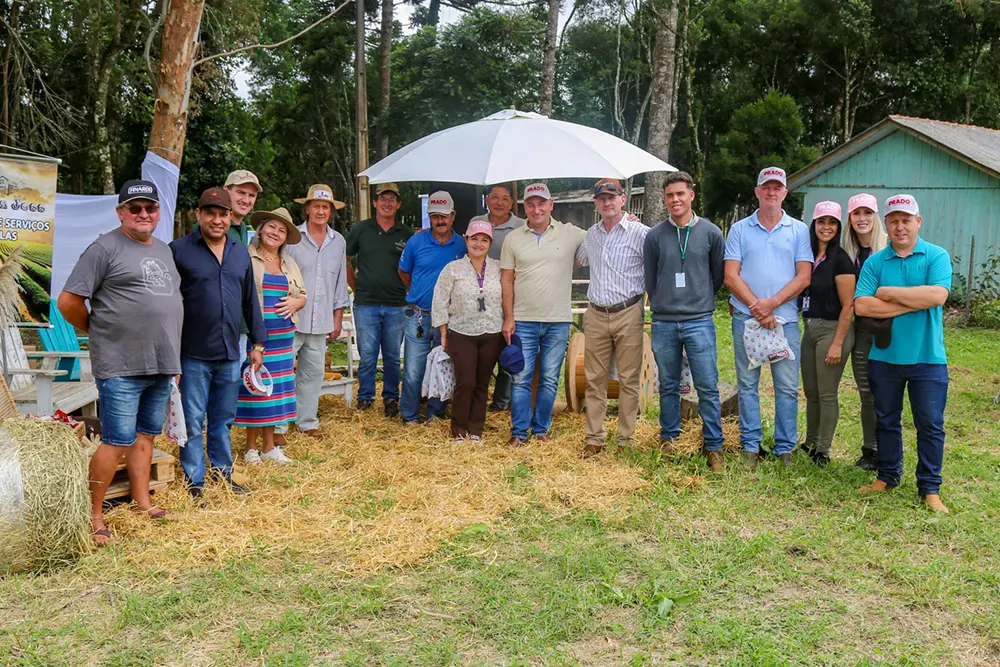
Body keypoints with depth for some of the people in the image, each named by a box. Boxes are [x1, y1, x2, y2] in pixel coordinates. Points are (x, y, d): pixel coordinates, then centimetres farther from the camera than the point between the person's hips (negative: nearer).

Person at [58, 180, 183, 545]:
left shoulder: (164, 250, 16)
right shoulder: (105, 248, -7)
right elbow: (68, 302, -9)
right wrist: (99, 332, 2)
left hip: (161, 364, 7)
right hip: (121, 367, -7)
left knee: (145, 435, 15)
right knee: (118, 443, -5)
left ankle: (142, 502, 25)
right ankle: (93, 515, 7)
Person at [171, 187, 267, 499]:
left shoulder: (240, 252, 11)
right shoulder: (179, 250, -6)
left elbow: (250, 301, 16)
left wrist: (258, 343, 13)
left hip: (230, 355, 5)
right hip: (193, 355, -5)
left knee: (223, 420, 15)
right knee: (193, 422, 3)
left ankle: (223, 475, 27)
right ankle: (195, 483, 14)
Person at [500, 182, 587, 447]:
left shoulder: (571, 234, 1)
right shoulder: (513, 239, 4)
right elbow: (506, 280, 5)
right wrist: (508, 318, -1)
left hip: (558, 321, 0)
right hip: (523, 321, 0)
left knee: (549, 379, 8)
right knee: (521, 378, 2)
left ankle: (541, 429, 20)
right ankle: (519, 431, 11)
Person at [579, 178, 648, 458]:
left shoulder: (641, 233, -6)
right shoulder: (591, 234, 12)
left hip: (628, 313, -5)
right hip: (596, 316, 5)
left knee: (629, 380, 1)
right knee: (594, 380, 6)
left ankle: (626, 439, 10)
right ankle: (594, 438, 13)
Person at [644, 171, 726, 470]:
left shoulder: (711, 232, 2)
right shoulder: (655, 236, 4)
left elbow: (719, 276, 12)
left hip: (699, 322, -1)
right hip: (664, 323, 1)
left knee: (708, 387, -2)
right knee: (668, 387, 12)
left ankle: (713, 446, 7)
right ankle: (668, 439, 24)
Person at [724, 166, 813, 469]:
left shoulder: (798, 230, 7)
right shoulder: (740, 229, 7)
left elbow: (803, 277, 0)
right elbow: (731, 276, -1)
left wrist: (771, 303, -12)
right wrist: (756, 306, -12)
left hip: (785, 318, 0)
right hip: (746, 317, 0)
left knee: (787, 387, 1)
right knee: (747, 384, 5)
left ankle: (785, 448, 11)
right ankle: (750, 446, 13)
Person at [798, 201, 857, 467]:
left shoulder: (840, 260, -12)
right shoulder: (809, 256, 9)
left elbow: (848, 306, -15)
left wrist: (837, 344, -18)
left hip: (831, 329, -7)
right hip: (809, 328, 7)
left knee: (826, 394, 0)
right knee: (811, 392, 15)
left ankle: (822, 450, 11)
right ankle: (810, 443, 27)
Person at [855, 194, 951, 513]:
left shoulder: (937, 256, -3)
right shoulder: (875, 262, 1)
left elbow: (937, 295, -21)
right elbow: (861, 305, -11)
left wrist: (889, 293, -13)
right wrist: (912, 303, -14)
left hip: (927, 358, -2)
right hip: (884, 356, 2)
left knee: (930, 425, 4)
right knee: (886, 421, 14)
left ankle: (930, 488, 15)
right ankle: (887, 476, 29)